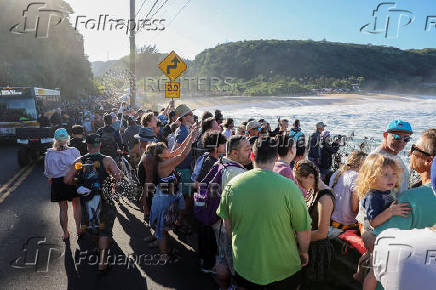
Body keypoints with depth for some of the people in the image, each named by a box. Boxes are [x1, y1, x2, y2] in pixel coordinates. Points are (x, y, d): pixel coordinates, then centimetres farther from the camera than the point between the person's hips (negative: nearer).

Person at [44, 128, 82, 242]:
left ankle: (66, 234, 22)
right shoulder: (74, 151, -16)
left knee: (63, 208, 12)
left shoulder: (49, 154, -12)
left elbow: (48, 172, -4)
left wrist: (51, 179, 16)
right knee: (76, 204, 19)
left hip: (57, 183, 1)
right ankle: (78, 229, 26)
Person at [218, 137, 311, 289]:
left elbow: (228, 225, 2)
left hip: (244, 265, 2)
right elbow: (304, 230, -14)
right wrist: (303, 252, 7)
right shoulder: (289, 187, -23)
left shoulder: (232, 185, -12)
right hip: (283, 270, -2)